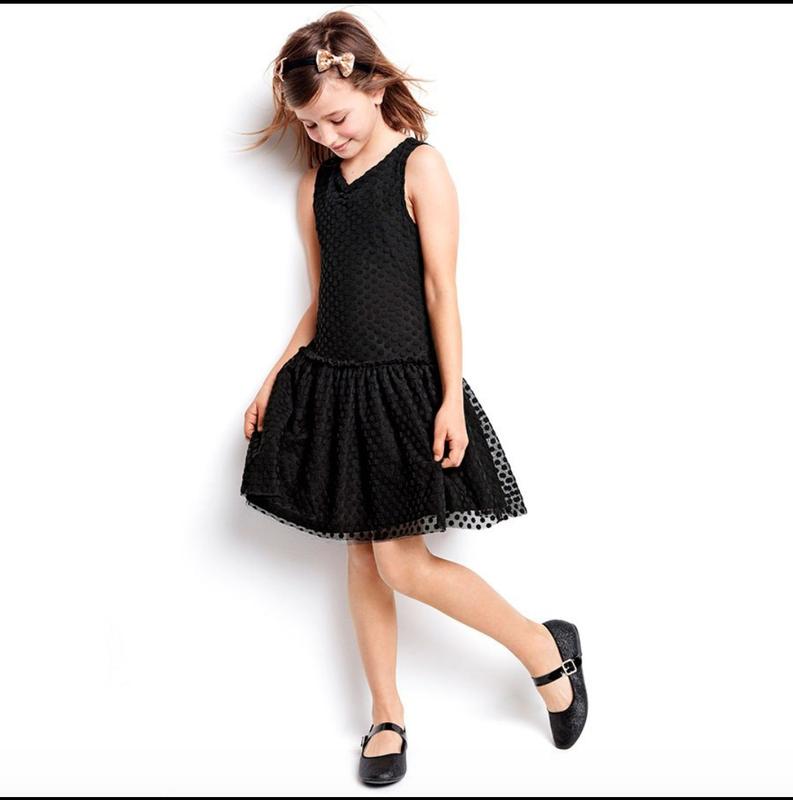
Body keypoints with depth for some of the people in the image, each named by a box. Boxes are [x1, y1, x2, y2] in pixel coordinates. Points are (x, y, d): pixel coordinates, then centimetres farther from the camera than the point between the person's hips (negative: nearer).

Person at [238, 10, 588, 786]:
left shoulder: (420, 167, -6)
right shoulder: (315, 185, 10)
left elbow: (441, 289, -10)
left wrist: (451, 398, -15)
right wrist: (273, 380, 11)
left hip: (403, 385, -6)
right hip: (330, 385, 6)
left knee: (401, 562, -8)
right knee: (360, 551, 10)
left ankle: (546, 648, 13)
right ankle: (387, 716, 25)